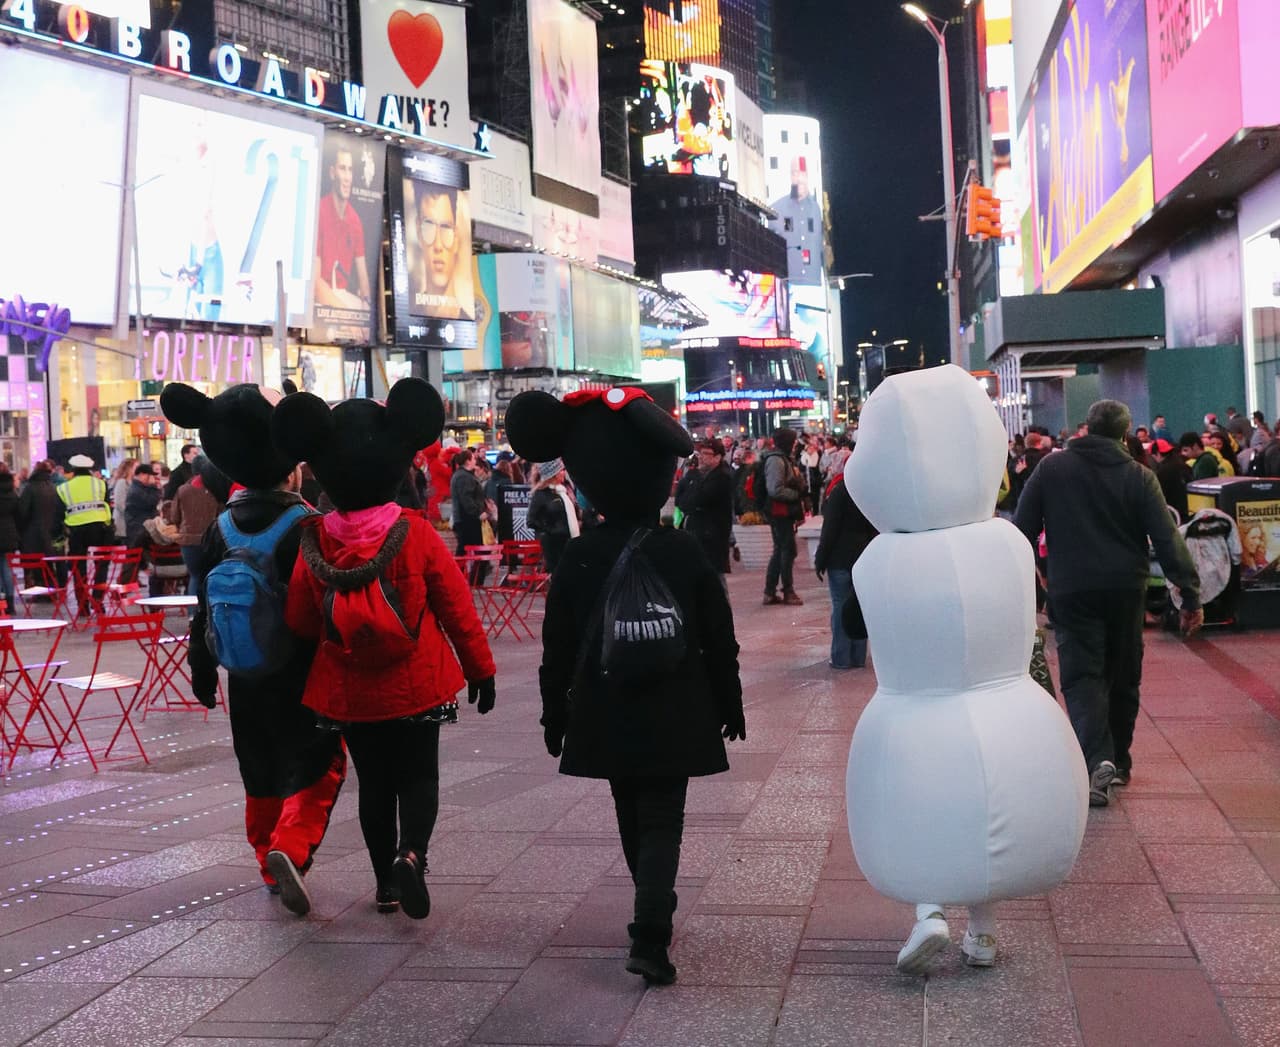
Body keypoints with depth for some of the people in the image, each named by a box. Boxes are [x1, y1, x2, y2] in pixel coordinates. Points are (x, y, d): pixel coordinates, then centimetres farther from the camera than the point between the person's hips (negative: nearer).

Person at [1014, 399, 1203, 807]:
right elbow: (1167, 539, -7)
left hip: (1072, 590, -2)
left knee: (1081, 674, -4)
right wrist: (1190, 594, -5)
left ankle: (1098, 760, -25)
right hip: (1125, 589, 2)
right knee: (1123, 676, 16)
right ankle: (1119, 761, 26)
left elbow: (1023, 529, 1)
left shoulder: (1052, 467, 0)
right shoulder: (1138, 476, -1)